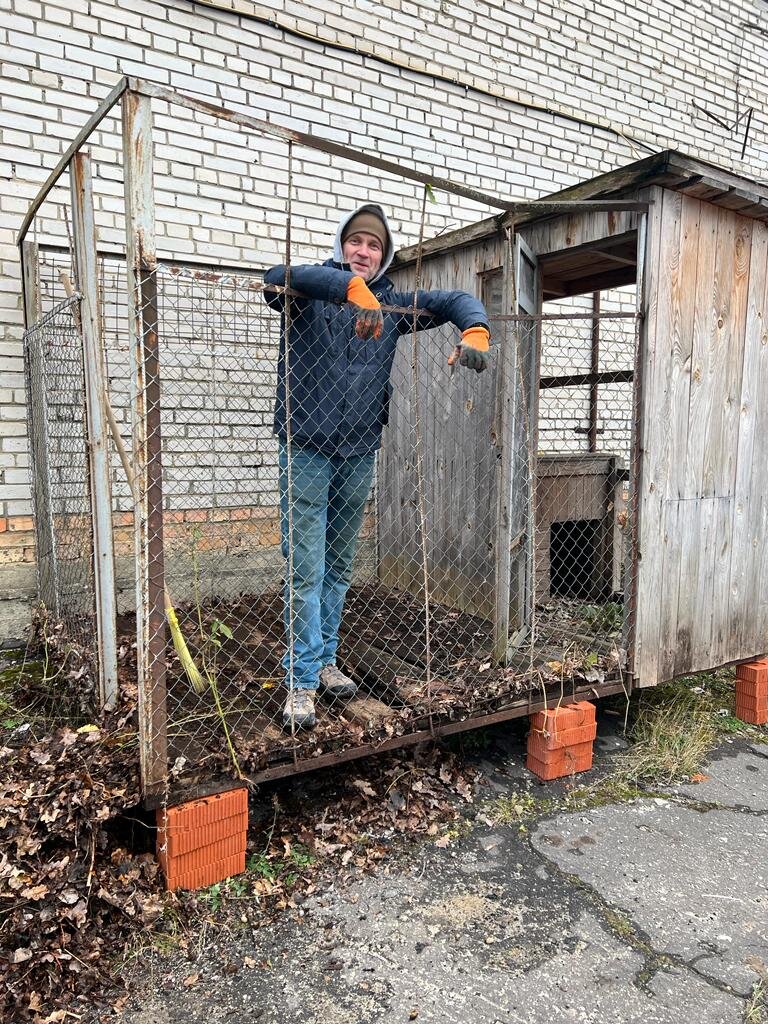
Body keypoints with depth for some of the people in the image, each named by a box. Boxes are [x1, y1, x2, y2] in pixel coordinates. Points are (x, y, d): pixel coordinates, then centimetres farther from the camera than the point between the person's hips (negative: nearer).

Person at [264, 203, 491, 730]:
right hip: (306, 452, -4)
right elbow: (277, 278, -26)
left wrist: (474, 333, -16)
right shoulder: (310, 295, -3)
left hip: (359, 454, 5)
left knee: (339, 568, 14)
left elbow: (458, 300, 7)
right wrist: (349, 285, -40)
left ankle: (324, 660, 29)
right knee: (305, 572, -5)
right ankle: (301, 681, 5)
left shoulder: (392, 304, 9)